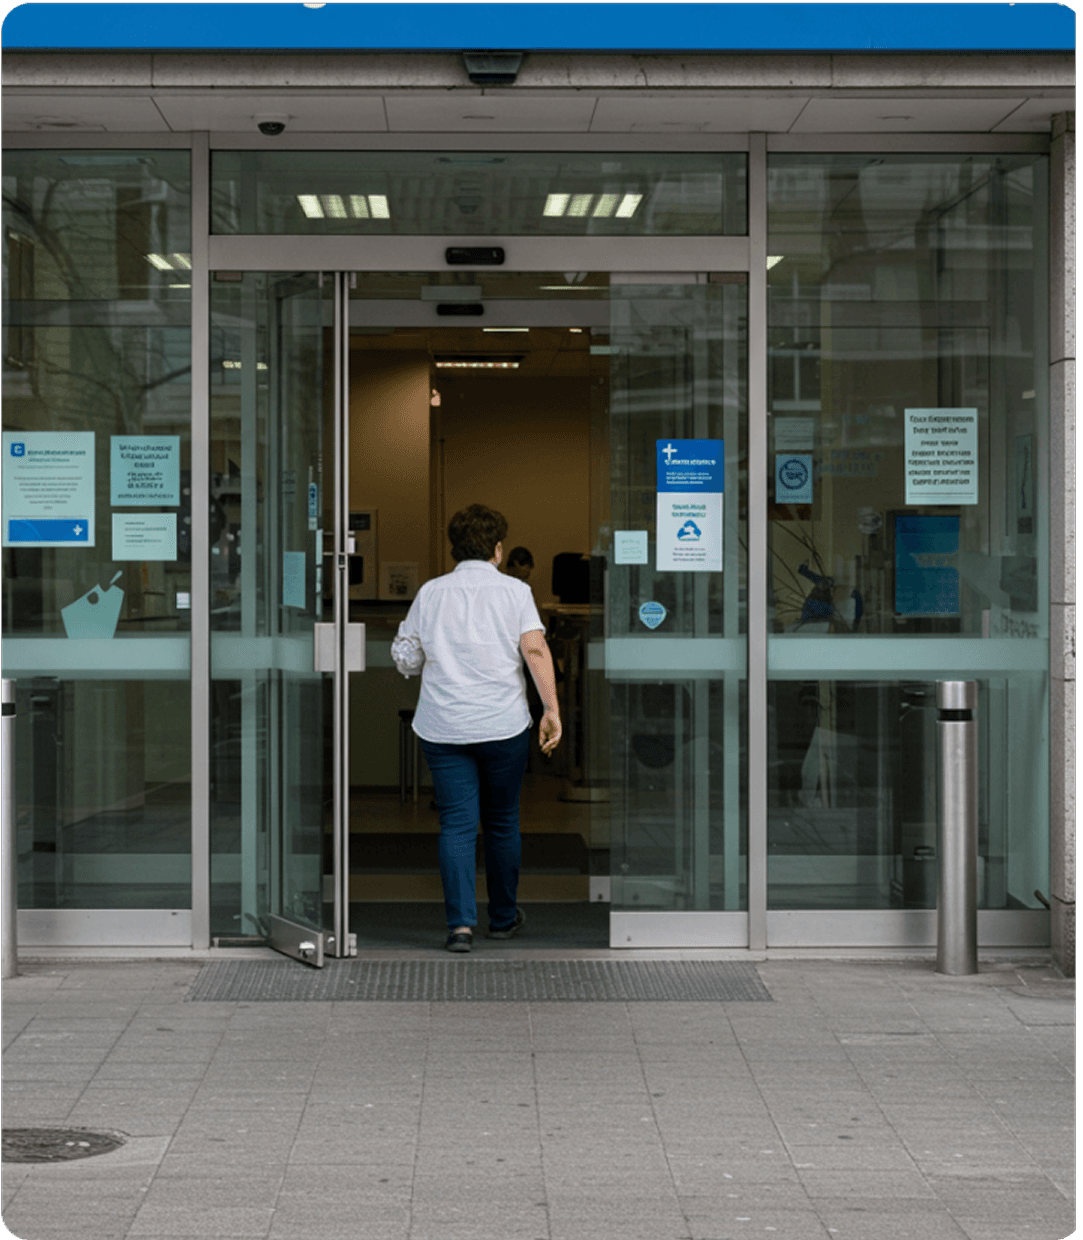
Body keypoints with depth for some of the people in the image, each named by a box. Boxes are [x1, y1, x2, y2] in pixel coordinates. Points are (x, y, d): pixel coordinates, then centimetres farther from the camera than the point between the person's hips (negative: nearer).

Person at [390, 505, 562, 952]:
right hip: (503, 725, -1)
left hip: (442, 727, 1)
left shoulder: (430, 592, 5)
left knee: (456, 823, 1)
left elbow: (406, 659, 8)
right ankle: (503, 917, 25)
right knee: (502, 821, 14)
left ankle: (461, 923, -11)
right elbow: (535, 650, -13)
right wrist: (552, 709, -14)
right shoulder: (514, 591, -1)